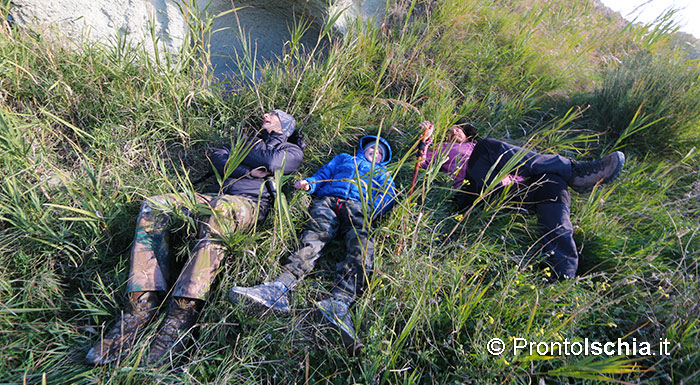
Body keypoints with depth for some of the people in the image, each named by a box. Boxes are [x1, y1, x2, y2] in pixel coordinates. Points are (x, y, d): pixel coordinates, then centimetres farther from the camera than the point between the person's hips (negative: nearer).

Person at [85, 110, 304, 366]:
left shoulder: (291, 150, 20)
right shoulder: (250, 141, 37)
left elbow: (271, 163, -5)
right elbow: (217, 156, 19)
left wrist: (243, 152, 14)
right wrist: (245, 170, 2)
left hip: (252, 202, -6)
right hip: (221, 198, 7)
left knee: (219, 210, -41)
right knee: (154, 206, -15)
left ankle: (183, 311, -43)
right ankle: (144, 303, -25)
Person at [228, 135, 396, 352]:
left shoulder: (382, 173, 37)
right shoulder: (343, 159, 40)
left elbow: (388, 195, 18)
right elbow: (322, 175, 28)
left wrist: (371, 212, -5)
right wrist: (308, 184, 3)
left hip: (357, 207, -1)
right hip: (328, 200, 1)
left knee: (362, 247, -35)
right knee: (314, 237, -31)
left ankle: (338, 302, -56)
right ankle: (279, 288, -51)